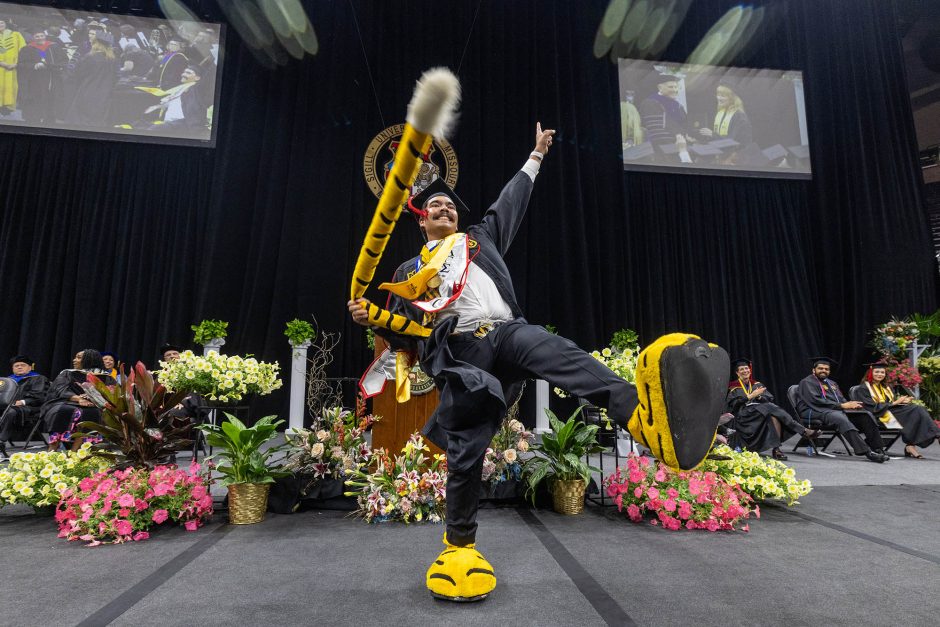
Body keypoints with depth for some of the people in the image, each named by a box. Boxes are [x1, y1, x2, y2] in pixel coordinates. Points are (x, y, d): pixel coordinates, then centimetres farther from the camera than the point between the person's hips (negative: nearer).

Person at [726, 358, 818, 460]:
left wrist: (759, 396, -11)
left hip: (760, 412, 4)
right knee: (771, 409, -30)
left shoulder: (757, 385, 23)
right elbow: (734, 403, -8)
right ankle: (804, 431, -36)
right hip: (743, 416, -4)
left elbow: (770, 399, 10)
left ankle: (776, 449, -39)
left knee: (774, 416, -32)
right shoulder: (734, 388, 10)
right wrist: (751, 396, -13)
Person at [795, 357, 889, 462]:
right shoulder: (807, 382, 1)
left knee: (867, 415, -12)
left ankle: (877, 449, -16)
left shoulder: (832, 383, 28)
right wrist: (841, 406, -16)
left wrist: (851, 404, -5)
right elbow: (815, 401, -13)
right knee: (840, 418, -37)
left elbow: (842, 400, 20)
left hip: (837, 410, 8)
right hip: (817, 412, -8)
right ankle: (866, 452, -43)